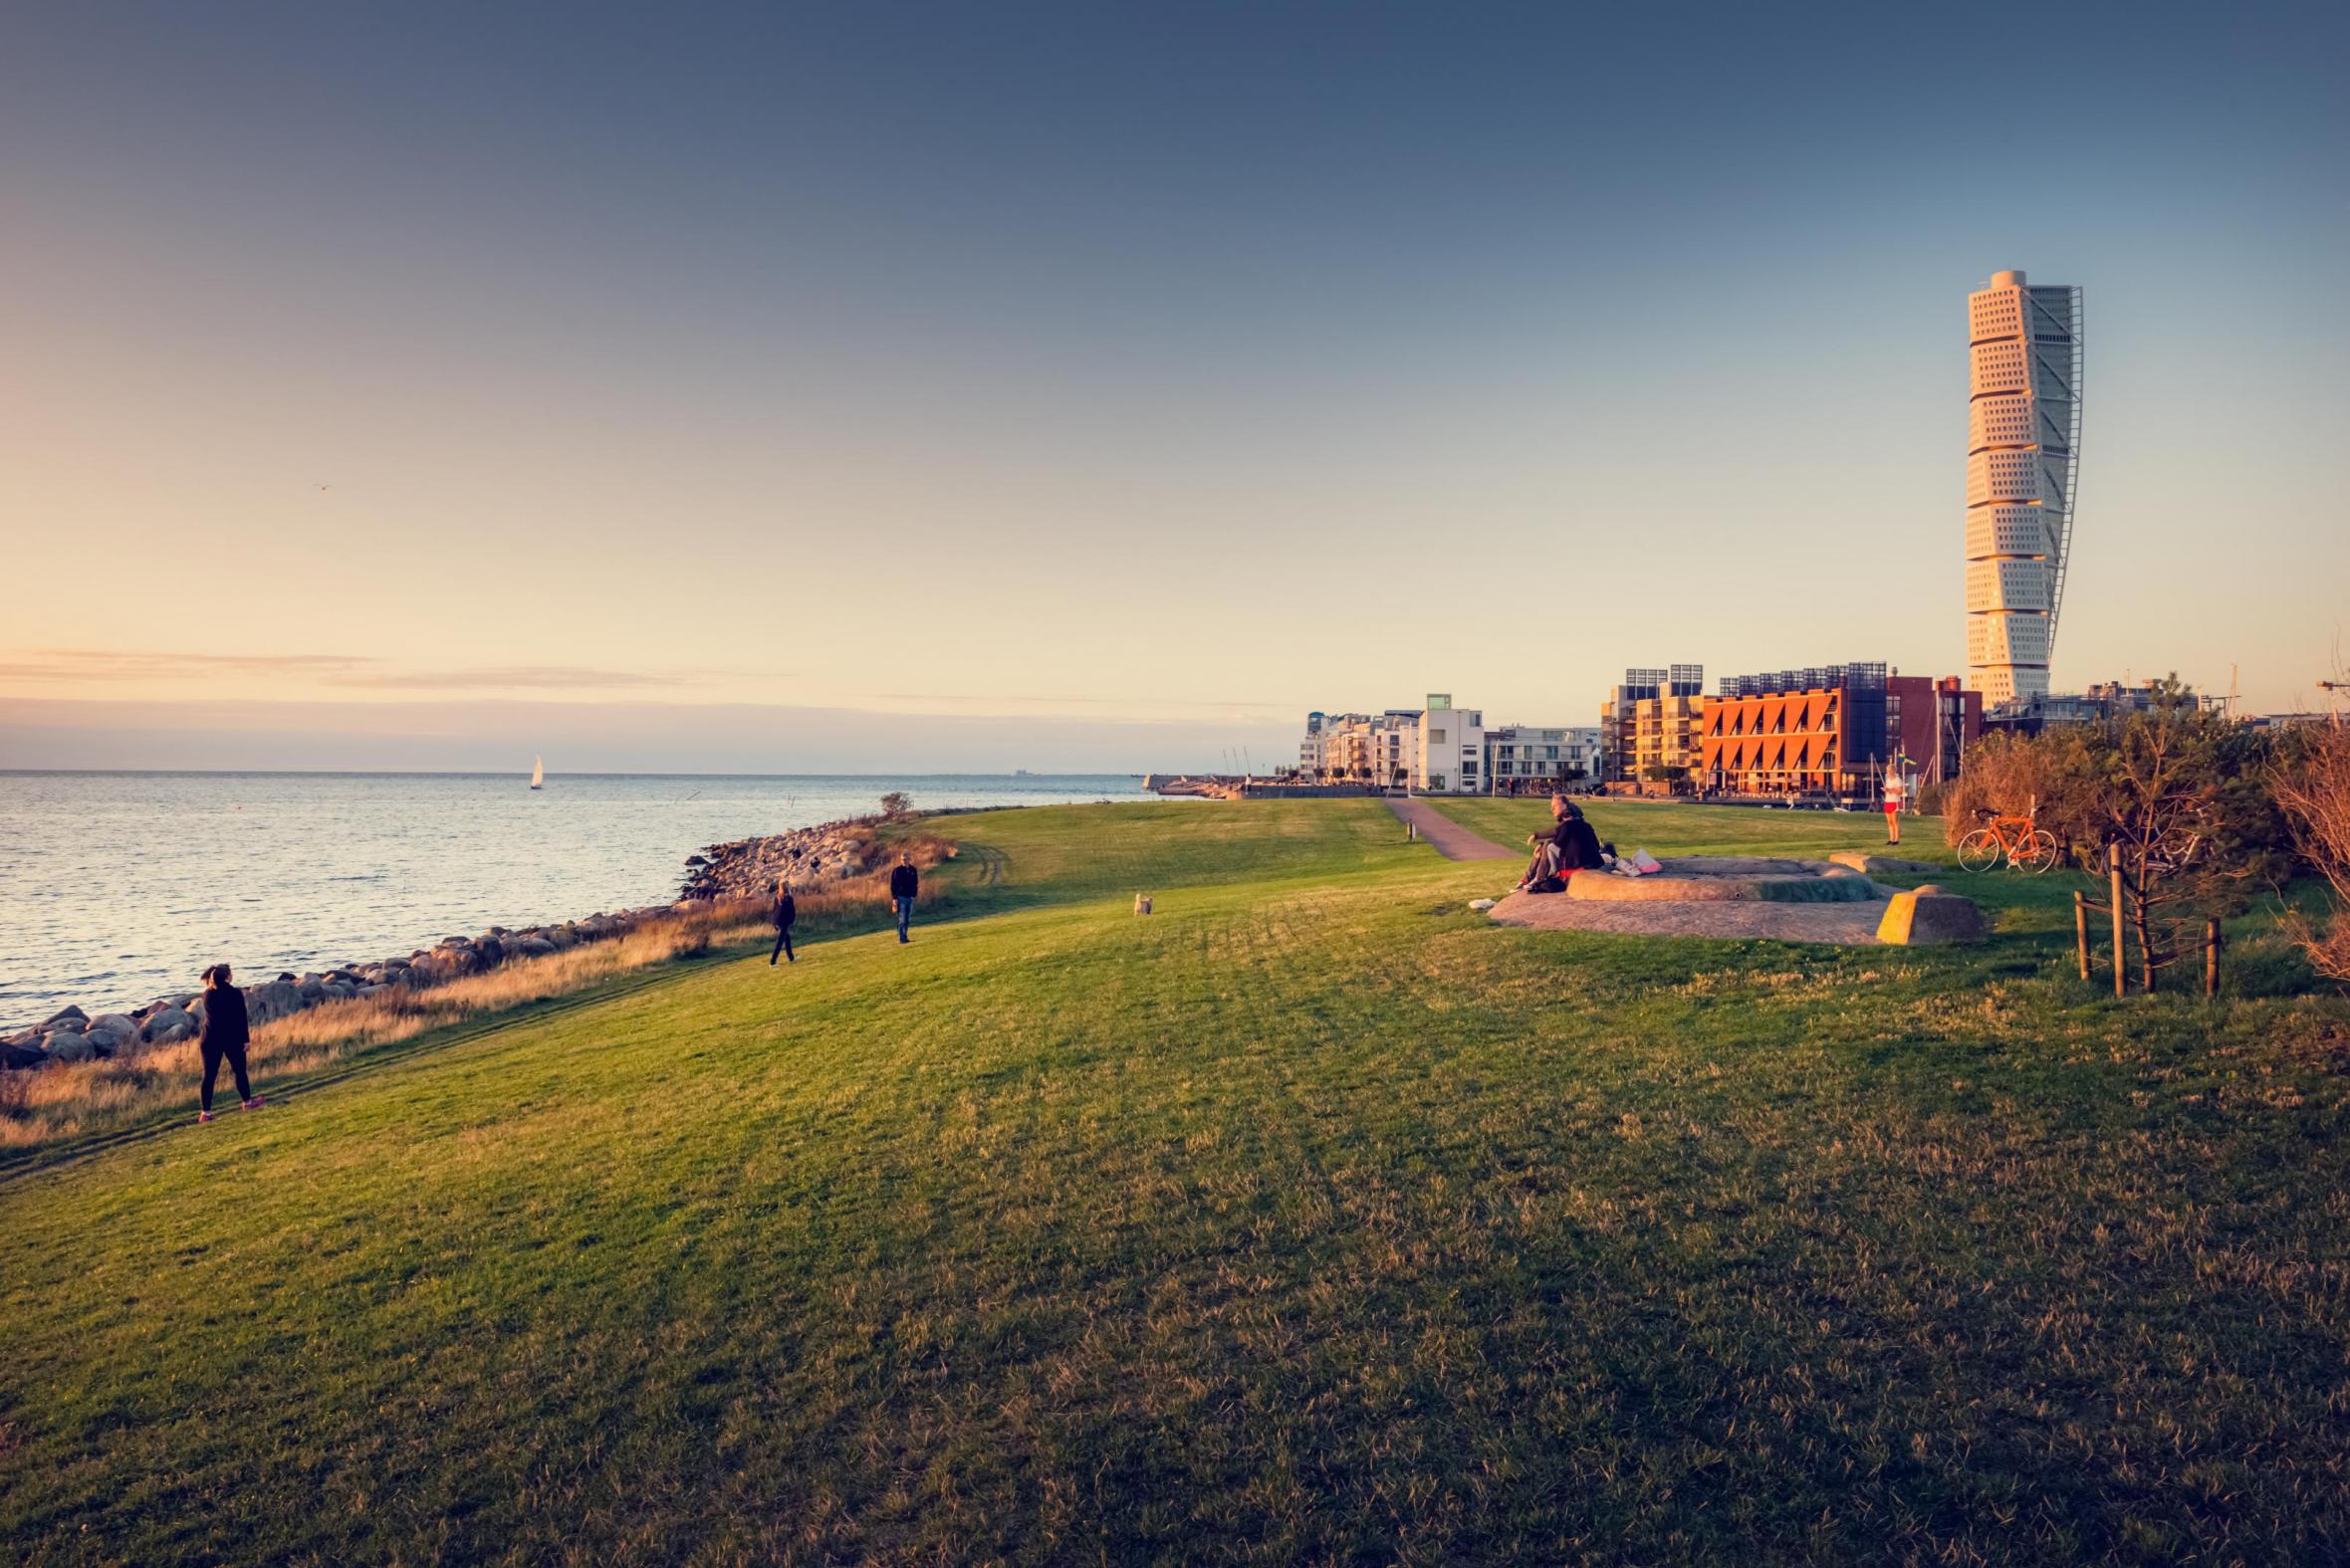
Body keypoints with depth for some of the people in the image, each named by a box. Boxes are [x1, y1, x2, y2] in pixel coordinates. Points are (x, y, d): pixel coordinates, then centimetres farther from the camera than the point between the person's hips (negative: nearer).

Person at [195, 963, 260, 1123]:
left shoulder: (208, 994, -2)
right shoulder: (236, 994, -12)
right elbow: (242, 1019, -10)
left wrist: (211, 983, 15)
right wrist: (245, 1039, -2)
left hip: (211, 1039, 3)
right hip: (232, 1039, -3)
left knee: (209, 1075, 4)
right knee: (240, 1071, 14)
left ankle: (205, 1112, 4)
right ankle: (248, 1102, 28)